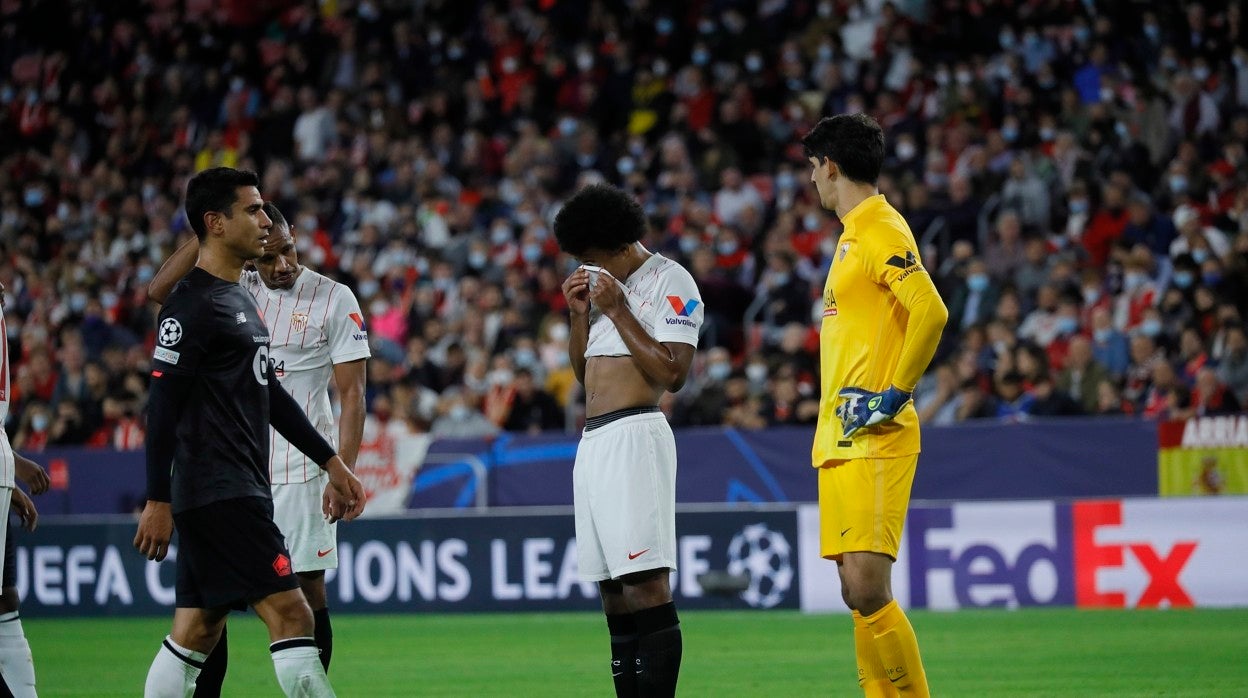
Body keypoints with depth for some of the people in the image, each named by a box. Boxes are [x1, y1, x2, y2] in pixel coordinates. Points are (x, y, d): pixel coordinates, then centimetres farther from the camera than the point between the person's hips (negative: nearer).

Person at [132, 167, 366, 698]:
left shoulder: (240, 300, 20)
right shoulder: (192, 305, -11)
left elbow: (269, 394, 26)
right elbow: (162, 406, -15)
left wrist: (332, 462, 26)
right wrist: (158, 501, -18)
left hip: (244, 490, 10)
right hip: (221, 492, -10)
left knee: (197, 632, 9)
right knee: (291, 615, -12)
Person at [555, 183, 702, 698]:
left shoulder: (669, 280, -4)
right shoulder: (601, 286, 21)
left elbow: (672, 374, -14)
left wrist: (618, 311, -11)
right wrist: (579, 313, 9)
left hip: (633, 437, -9)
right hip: (592, 442, 9)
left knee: (645, 582, -15)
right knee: (611, 589, 6)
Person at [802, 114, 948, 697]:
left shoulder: (882, 232, -10)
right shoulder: (853, 235, 20)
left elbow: (931, 312, -23)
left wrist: (895, 395, -19)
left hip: (873, 440, -10)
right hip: (841, 440, 10)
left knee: (867, 588, -15)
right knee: (859, 595, 7)